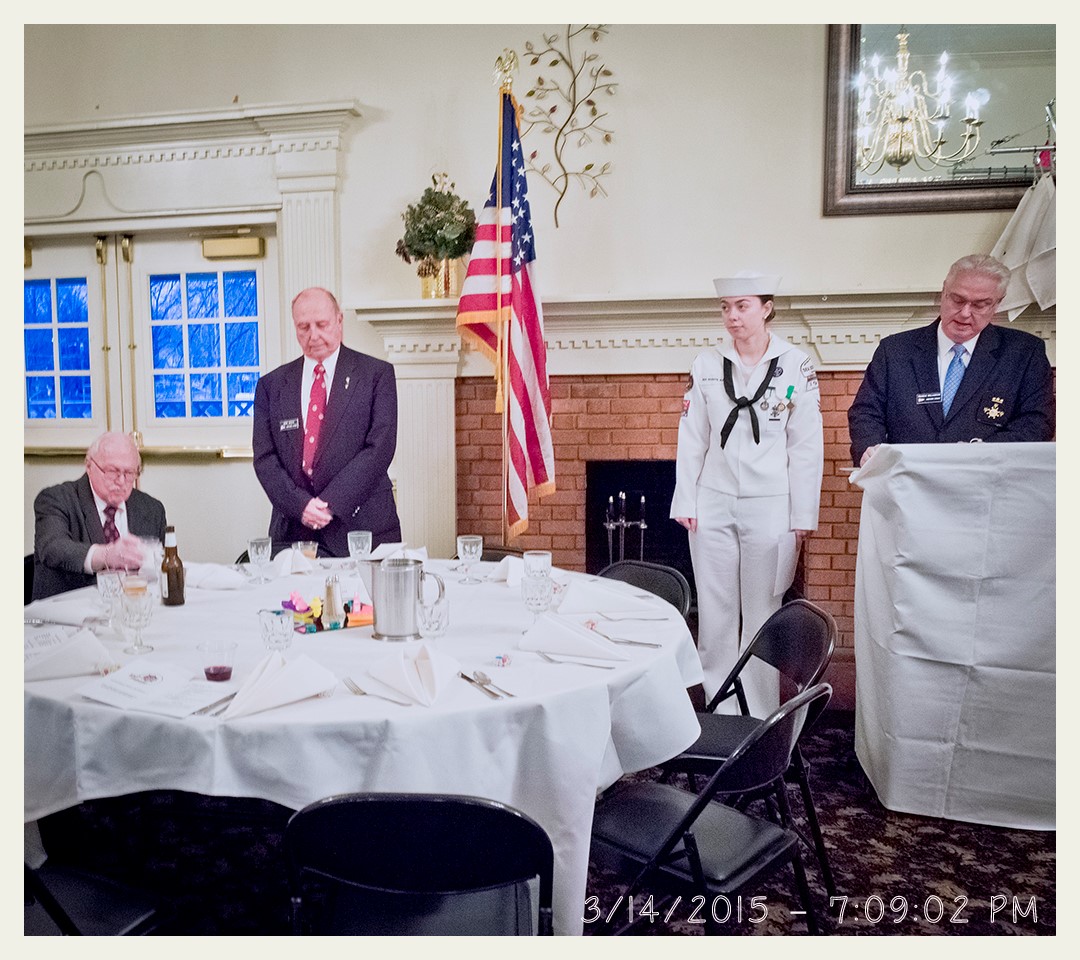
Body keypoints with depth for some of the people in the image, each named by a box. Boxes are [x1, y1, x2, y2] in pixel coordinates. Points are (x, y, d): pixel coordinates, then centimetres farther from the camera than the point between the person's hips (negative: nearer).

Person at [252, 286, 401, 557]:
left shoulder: (377, 374, 2)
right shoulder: (271, 385, 12)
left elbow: (379, 448, -7)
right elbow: (264, 457, 5)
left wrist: (331, 504, -14)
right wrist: (299, 504, -11)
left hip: (361, 526, -2)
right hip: (293, 530, 2)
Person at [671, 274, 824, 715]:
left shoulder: (796, 366, -1)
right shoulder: (707, 365, 7)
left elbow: (807, 445, -2)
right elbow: (691, 439, 7)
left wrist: (802, 515, -5)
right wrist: (685, 503, 2)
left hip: (770, 508, -2)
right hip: (714, 505, 3)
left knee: (762, 614, 4)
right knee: (715, 613, 7)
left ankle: (759, 720, 18)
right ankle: (721, 714, 21)